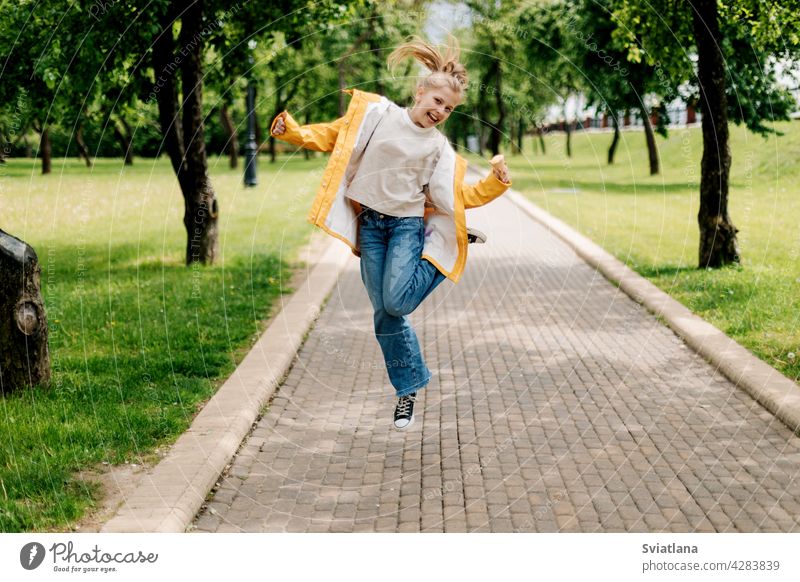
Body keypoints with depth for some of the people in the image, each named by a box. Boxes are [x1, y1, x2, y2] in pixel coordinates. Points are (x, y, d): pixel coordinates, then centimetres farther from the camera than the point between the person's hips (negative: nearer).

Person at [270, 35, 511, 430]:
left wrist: (495, 184, -12)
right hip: (370, 225, 1)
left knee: (395, 303, -21)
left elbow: (456, 197, 2)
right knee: (385, 316, -1)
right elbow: (332, 136, 5)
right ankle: (409, 388, 17)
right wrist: (293, 131, -9)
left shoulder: (438, 148, 4)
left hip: (408, 225, -1)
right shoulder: (376, 113, 1)